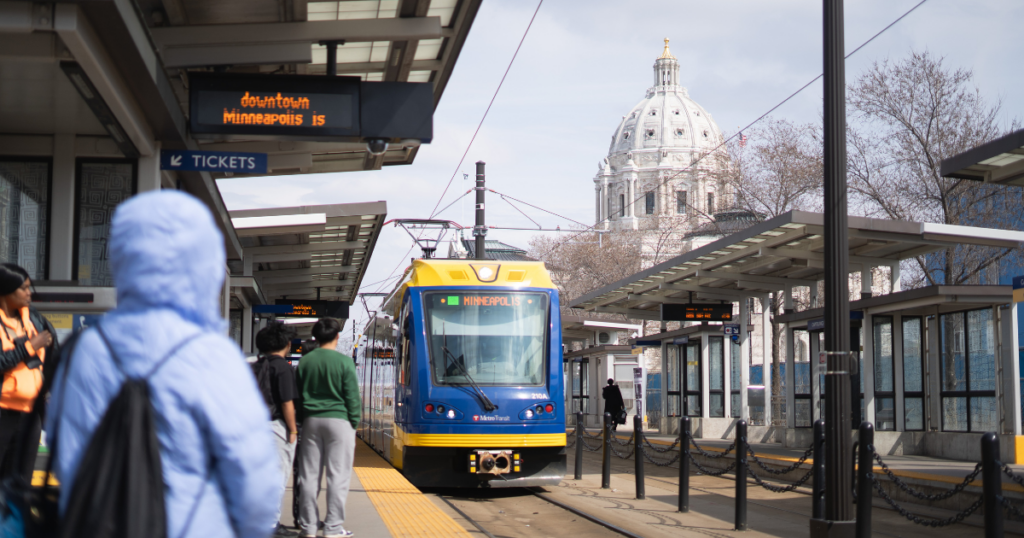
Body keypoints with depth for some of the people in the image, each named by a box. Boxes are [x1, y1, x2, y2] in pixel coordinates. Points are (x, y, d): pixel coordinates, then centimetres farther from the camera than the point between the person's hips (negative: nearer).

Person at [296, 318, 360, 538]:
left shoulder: (304, 361, 5)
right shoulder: (344, 362, -7)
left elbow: (298, 394, 10)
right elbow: (352, 396, -6)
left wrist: (301, 421, 17)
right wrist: (354, 423, 3)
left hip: (311, 420, 4)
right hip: (338, 420, -4)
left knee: (309, 475, 7)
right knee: (338, 475, -1)